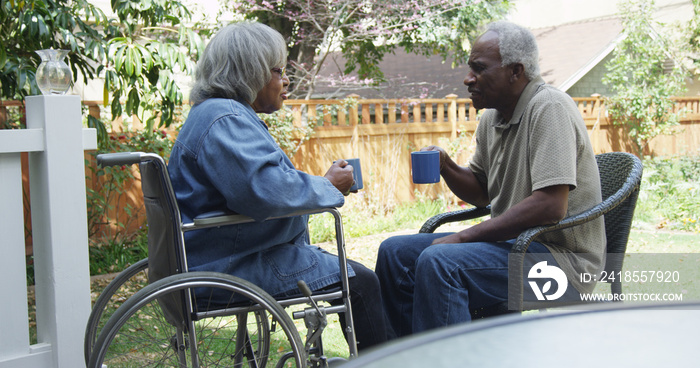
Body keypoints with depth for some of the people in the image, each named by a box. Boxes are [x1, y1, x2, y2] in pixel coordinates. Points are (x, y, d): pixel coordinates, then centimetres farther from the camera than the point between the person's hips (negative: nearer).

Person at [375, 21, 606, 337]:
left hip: (560, 255, -9)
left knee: (439, 262, -30)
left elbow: (551, 206, -25)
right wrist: (446, 167, 0)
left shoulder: (549, 108, -16)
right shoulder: (492, 117, 10)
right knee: (395, 251, 2)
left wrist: (463, 236, -21)